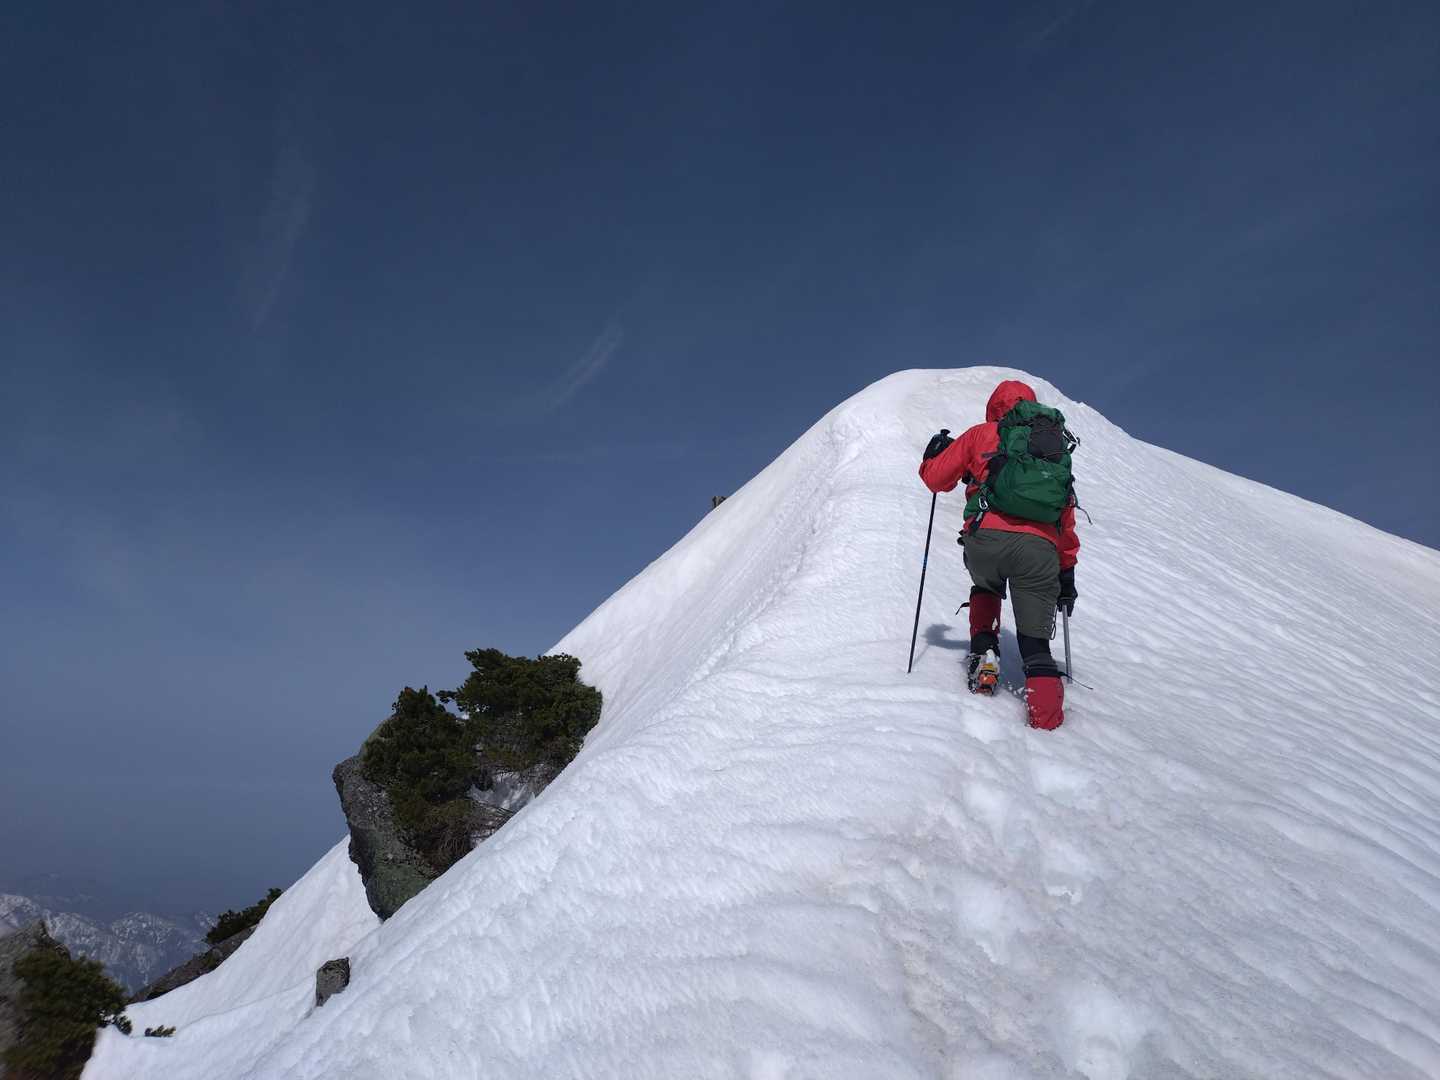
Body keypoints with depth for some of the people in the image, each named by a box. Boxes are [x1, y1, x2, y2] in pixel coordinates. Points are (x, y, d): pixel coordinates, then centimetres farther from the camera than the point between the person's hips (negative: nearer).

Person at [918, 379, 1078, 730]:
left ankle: (984, 651, 16)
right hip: (1041, 548, 2)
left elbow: (936, 478, 20)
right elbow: (1067, 520, 26)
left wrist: (934, 454, 42)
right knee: (1035, 641, 10)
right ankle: (1046, 713, -7)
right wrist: (1067, 575, 30)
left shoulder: (981, 434, 18)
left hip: (986, 538, -1)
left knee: (986, 589, 34)